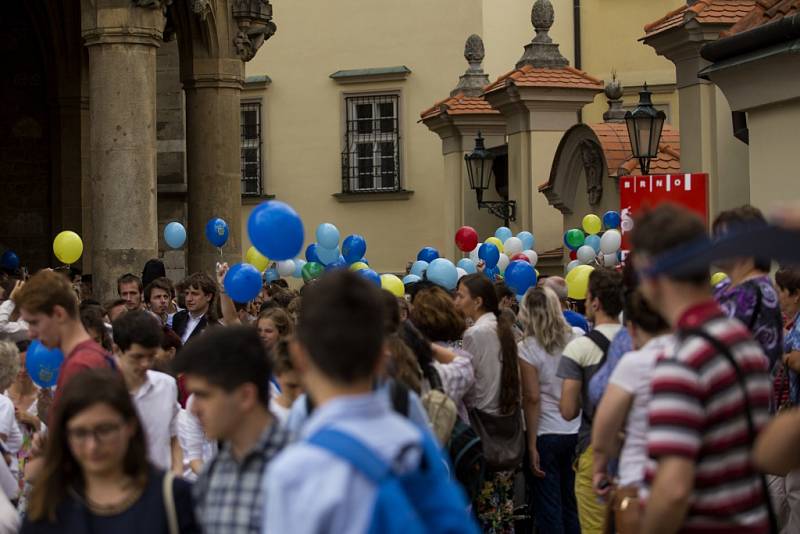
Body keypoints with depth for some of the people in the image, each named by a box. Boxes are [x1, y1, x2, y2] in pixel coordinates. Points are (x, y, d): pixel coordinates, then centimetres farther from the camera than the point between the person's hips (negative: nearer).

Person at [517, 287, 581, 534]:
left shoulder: (527, 348, -11)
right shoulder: (577, 336, -2)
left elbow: (532, 398, -13)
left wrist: (532, 446, -9)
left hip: (546, 433, -4)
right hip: (577, 430, 4)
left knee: (549, 508, 4)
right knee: (571, 504, 15)